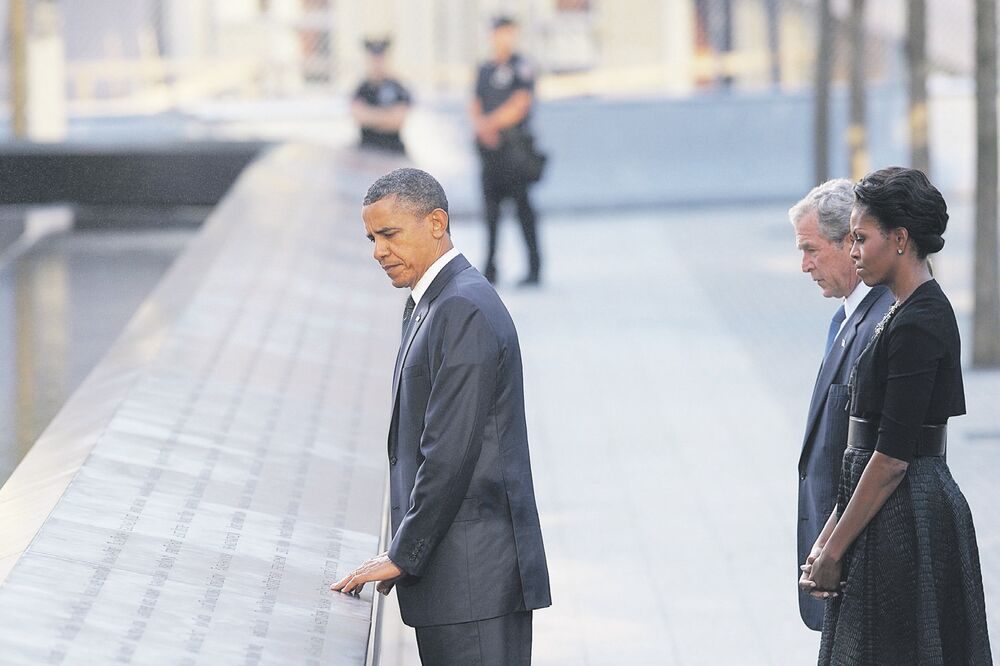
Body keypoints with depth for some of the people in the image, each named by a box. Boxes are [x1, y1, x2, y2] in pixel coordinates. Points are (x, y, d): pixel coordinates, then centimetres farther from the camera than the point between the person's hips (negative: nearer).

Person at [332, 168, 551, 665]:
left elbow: (452, 451, -19)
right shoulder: (428, 305, 18)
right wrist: (405, 554, 14)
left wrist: (402, 556, -13)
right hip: (448, 573, 10)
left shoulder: (466, 310, -14)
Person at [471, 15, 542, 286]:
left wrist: (490, 123, -9)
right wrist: (481, 126, -4)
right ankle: (490, 268, 9)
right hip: (489, 145, 6)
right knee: (490, 205, 5)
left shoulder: (521, 68, -3)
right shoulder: (484, 70, 18)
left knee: (522, 204, -7)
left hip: (514, 144, -6)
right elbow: (476, 106, 16)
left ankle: (535, 266, -4)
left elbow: (519, 106, -11)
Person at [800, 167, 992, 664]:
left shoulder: (916, 325, -17)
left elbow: (893, 457, -20)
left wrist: (833, 551, -15)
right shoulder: (909, 311, 13)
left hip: (905, 524, -10)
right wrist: (829, 539, 14)